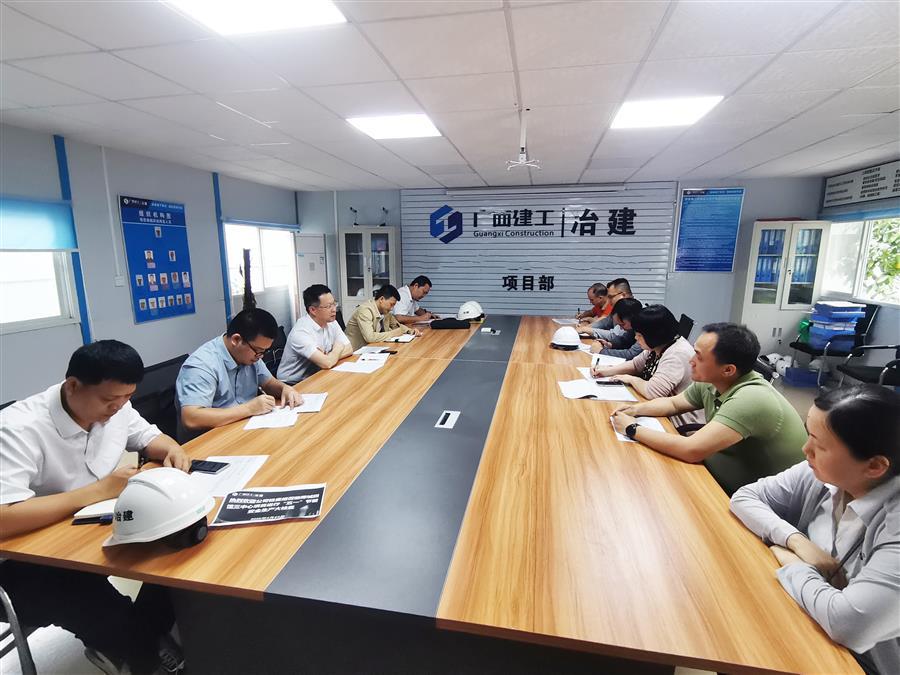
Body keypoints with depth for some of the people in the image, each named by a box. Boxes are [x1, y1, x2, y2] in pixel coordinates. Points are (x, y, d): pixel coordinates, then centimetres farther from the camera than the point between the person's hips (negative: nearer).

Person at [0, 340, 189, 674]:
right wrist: (101, 490, -33)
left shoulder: (113, 406, -7)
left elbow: (150, 436, 9)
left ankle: (148, 635, 15)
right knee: (120, 623, -24)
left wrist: (172, 450, -14)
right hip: (34, 560, -6)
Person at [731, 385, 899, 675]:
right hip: (801, 624, 5)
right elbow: (744, 497, -5)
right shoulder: (820, 473, -11)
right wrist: (797, 541, -19)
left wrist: (792, 564, -19)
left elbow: (849, 623, -36)